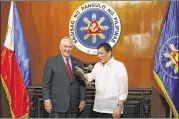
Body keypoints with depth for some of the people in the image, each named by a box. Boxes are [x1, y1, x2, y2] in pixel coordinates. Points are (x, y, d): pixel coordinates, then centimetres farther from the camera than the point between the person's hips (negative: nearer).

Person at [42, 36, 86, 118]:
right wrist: (47, 100, -9)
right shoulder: (51, 61, -1)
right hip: (57, 104, -3)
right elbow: (46, 83, -3)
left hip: (73, 106, 4)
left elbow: (82, 83, 12)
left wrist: (82, 100, 6)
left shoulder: (78, 63, 9)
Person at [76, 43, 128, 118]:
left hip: (113, 109, -5)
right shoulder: (97, 66, 13)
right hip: (99, 107, 6)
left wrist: (119, 107, -14)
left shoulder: (119, 66, -7)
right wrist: (82, 74, -15)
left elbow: (123, 89, -10)